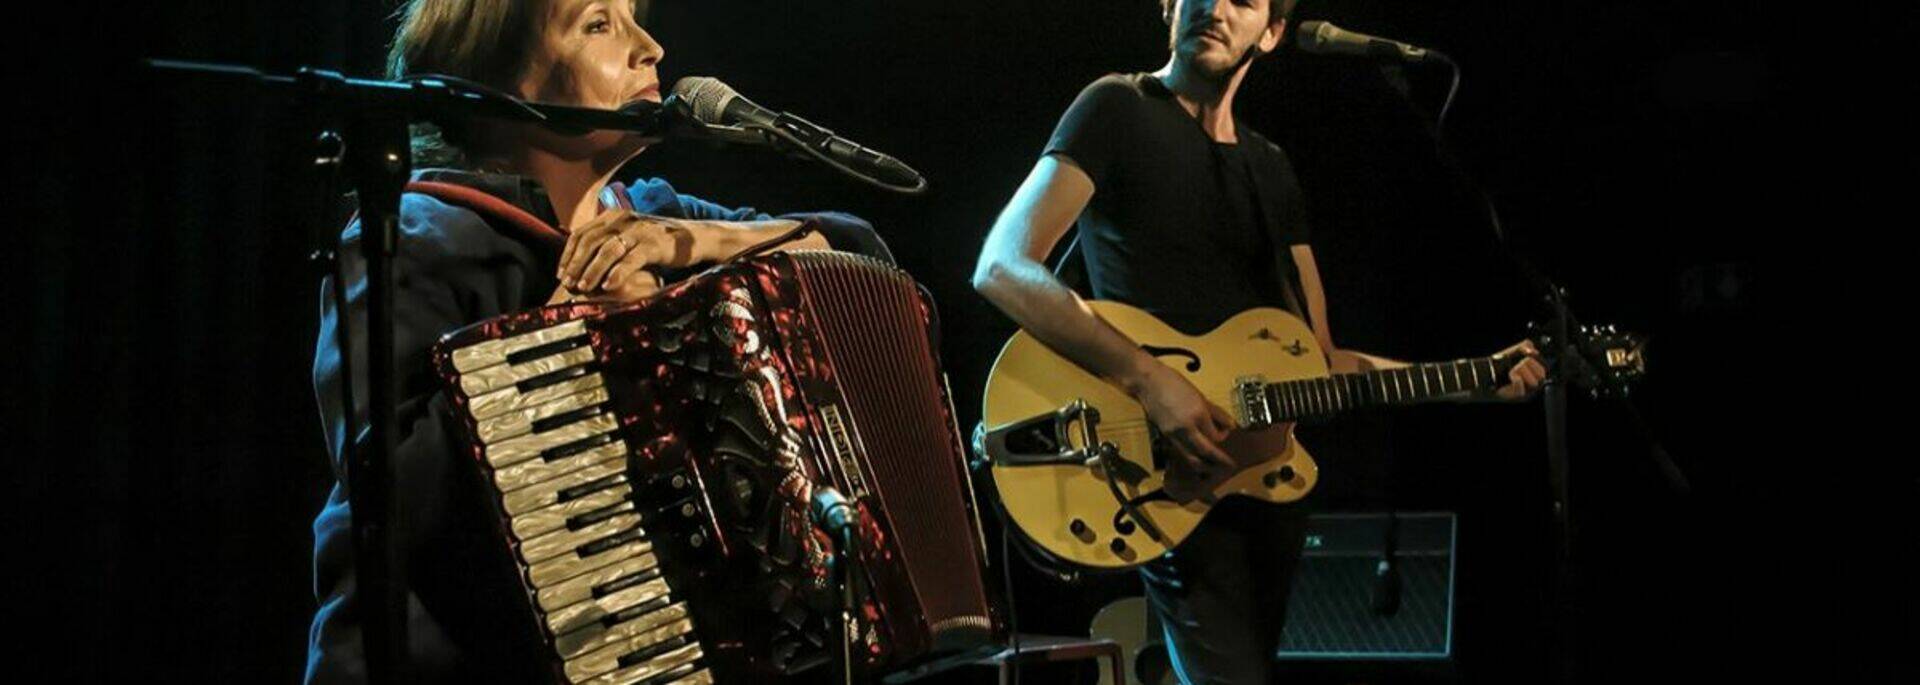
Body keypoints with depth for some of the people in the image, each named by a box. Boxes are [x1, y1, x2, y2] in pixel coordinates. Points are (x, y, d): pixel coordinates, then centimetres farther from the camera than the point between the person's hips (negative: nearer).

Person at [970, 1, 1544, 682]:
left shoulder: (1269, 168, 17)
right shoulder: (1118, 109, -3)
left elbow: (1322, 360, 16)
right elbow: (1001, 267, -17)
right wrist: (1151, 381, -24)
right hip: (1172, 479, -7)